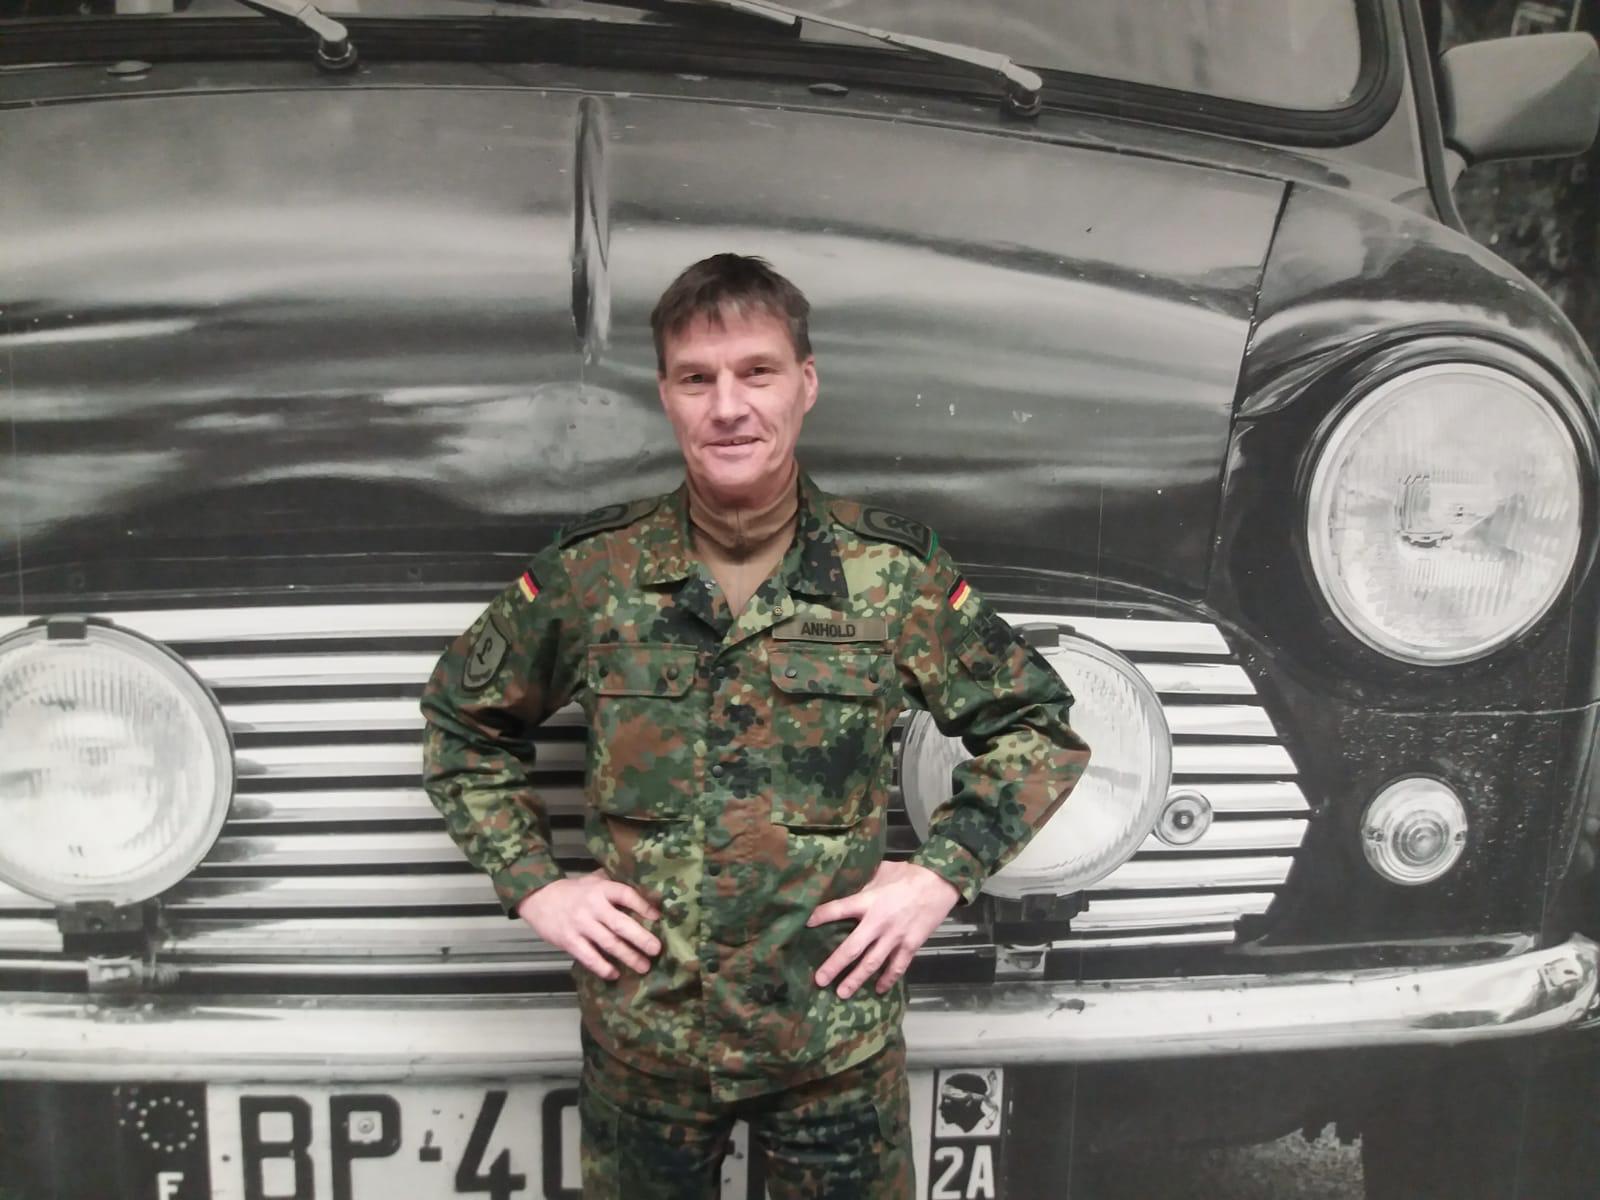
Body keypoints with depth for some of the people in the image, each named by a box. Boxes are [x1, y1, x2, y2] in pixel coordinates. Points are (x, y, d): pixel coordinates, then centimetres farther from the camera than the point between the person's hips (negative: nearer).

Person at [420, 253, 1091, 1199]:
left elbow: (1038, 724, 3)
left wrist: (945, 871, -7)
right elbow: (463, 718, 8)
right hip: (640, 1038, 1)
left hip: (839, 1040, -1)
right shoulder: (592, 571, -6)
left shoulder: (897, 572, -8)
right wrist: (532, 882, 0)